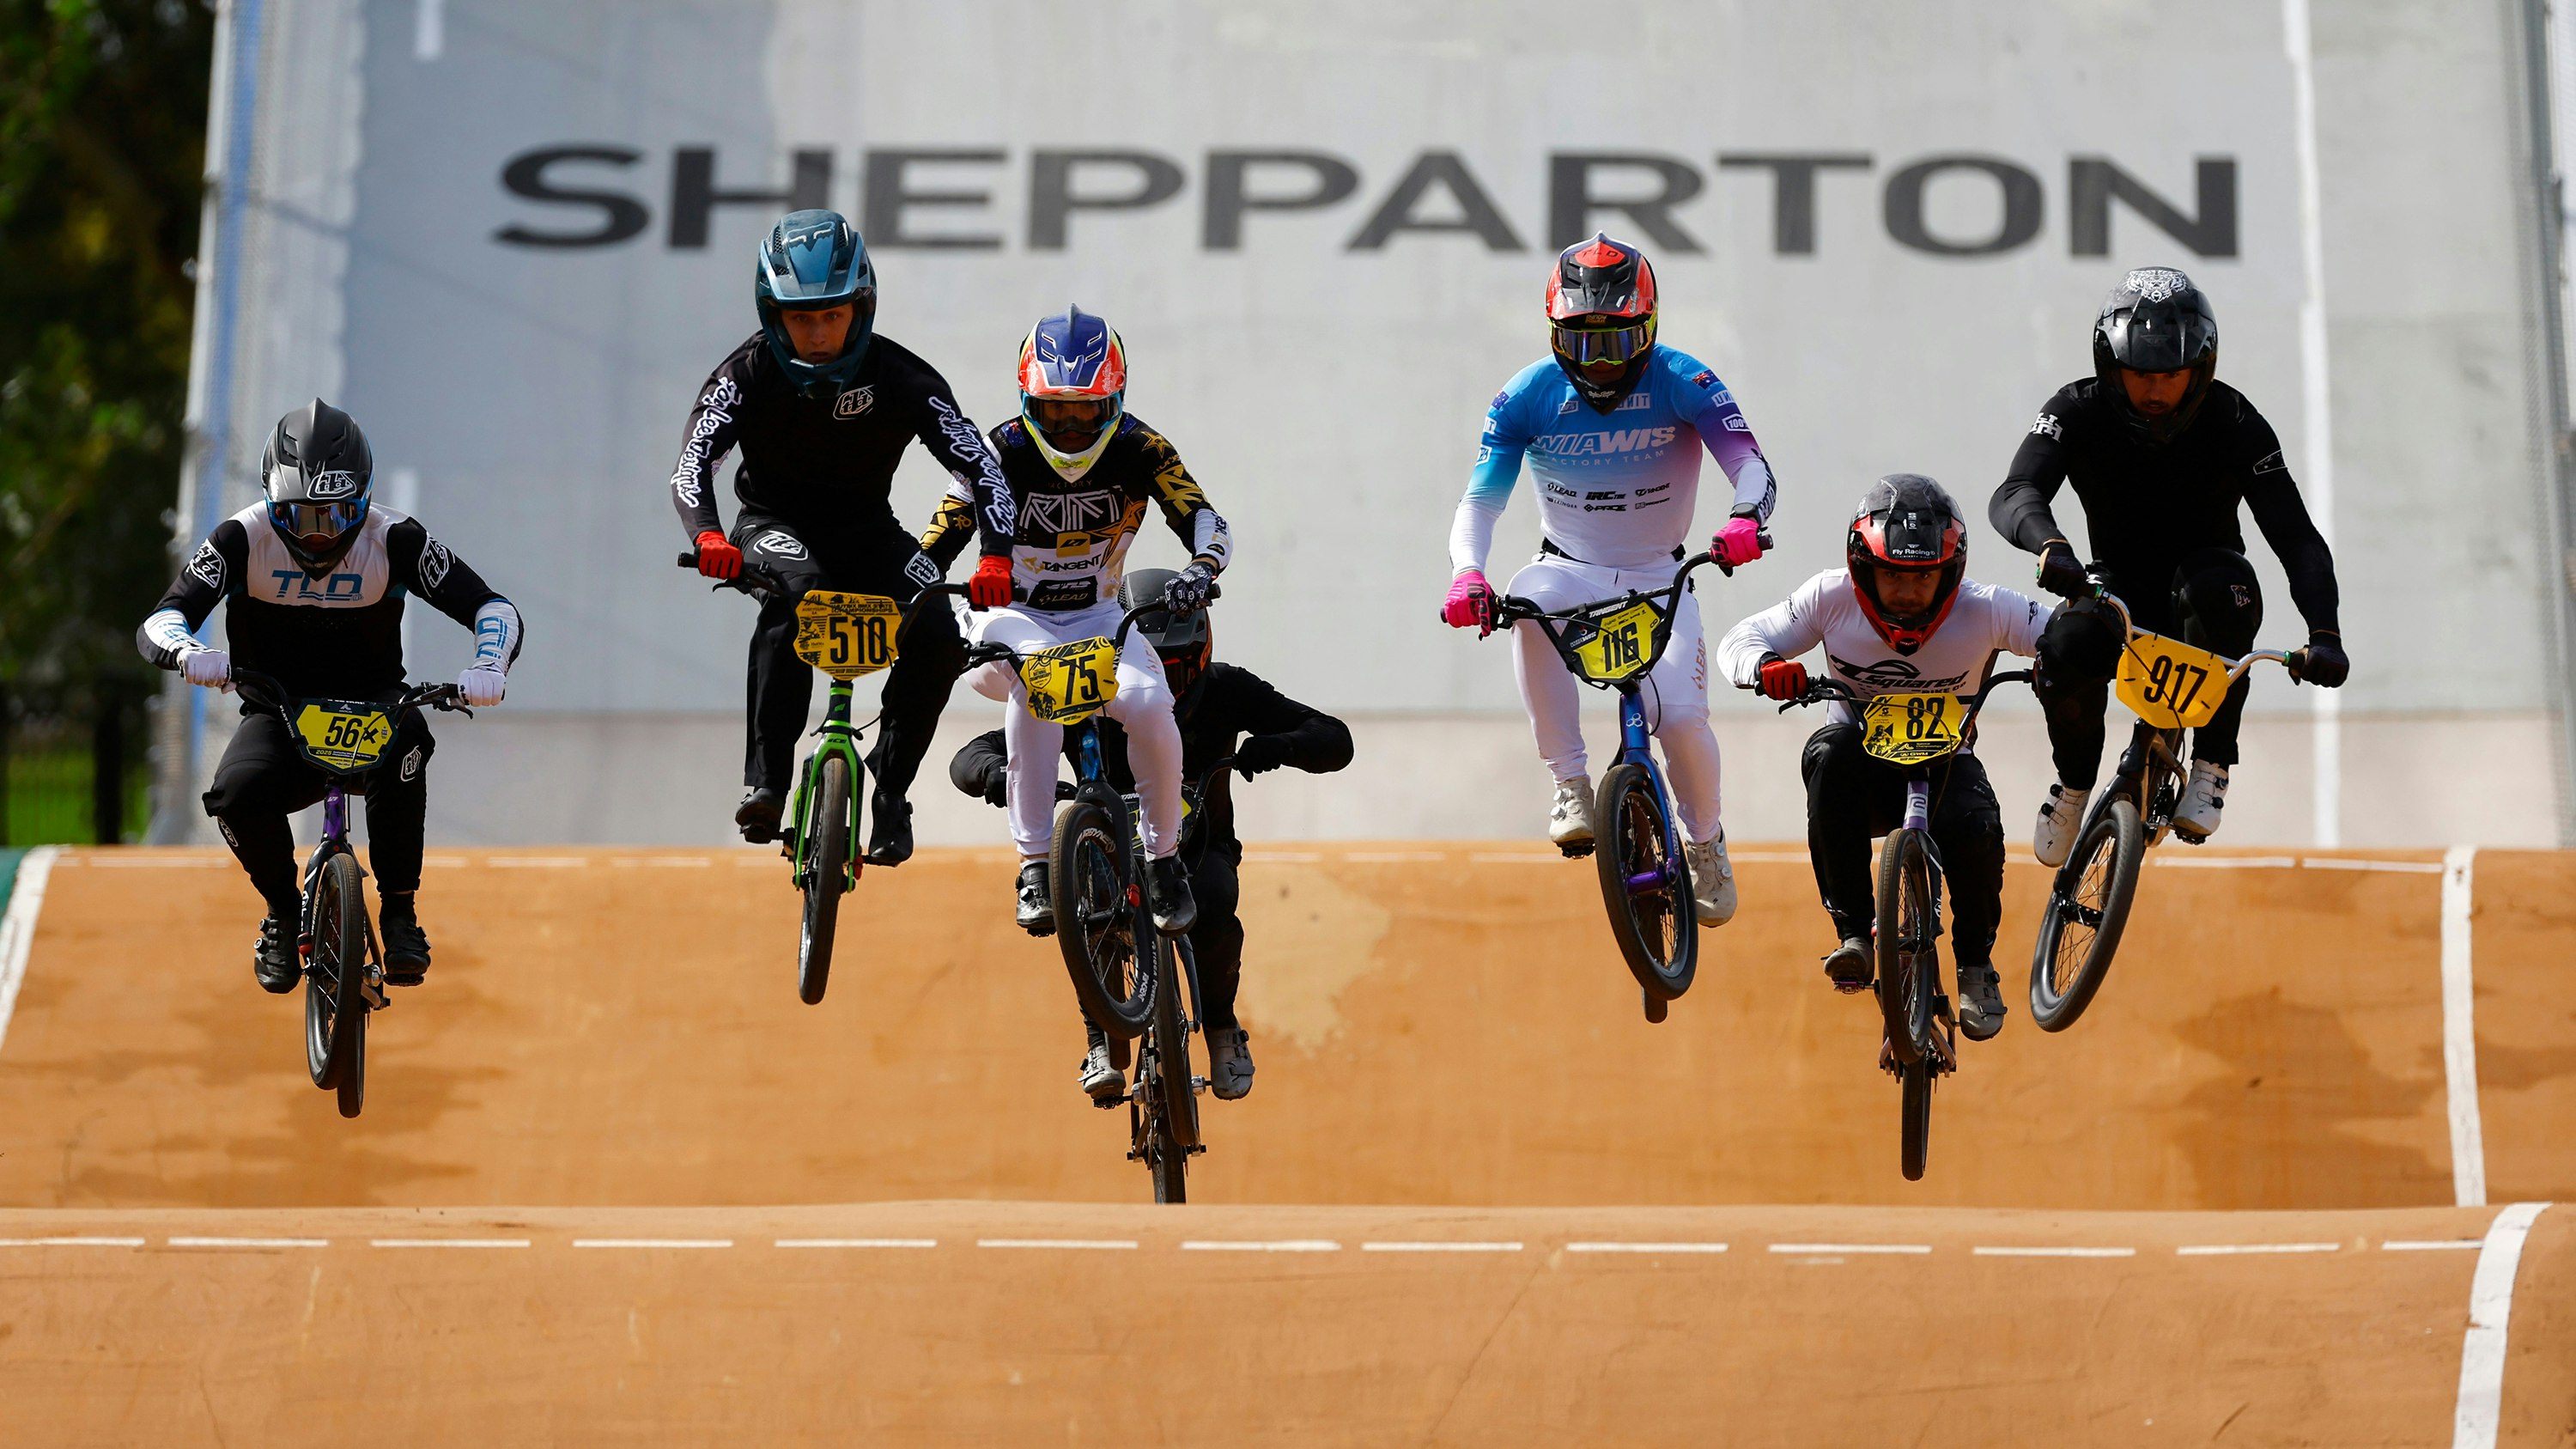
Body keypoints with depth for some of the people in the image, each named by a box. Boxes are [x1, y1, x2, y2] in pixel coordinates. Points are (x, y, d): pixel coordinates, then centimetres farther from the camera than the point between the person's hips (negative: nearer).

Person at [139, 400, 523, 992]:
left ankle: (399, 910, -22)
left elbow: (494, 608, -14)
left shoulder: (394, 539, -13)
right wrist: (191, 653, -43)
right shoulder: (242, 539, -13)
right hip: (278, 715, 1)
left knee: (405, 739, -37)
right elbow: (160, 622, -18)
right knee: (239, 794, -32)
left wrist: (488, 666, -36)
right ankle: (285, 911, 0)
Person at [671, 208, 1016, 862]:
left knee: (938, 640, -23)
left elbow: (978, 465, -19)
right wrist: (707, 537, -48)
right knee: (797, 592, -38)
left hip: (864, 529, 2)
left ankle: (890, 788, -1)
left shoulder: (900, 378, -16)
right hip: (775, 524, -2)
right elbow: (692, 463, -27)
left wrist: (996, 556, -36)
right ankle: (764, 782, -37)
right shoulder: (747, 374, -17)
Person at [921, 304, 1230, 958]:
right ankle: (1034, 865, -34)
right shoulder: (1000, 455, -13)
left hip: (1099, 621, 1)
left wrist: (1200, 568, -41)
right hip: (1014, 622, -1)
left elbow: (1205, 522, -19)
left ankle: (1163, 857, -5)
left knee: (1148, 702, -30)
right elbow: (934, 548, -17)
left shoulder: (1140, 450, -10)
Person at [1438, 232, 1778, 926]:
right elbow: (1481, 498, -14)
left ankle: (1705, 842, 12)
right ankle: (1570, 785, -27)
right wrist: (1467, 573, -35)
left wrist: (1745, 519, -47)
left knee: (1681, 718, -22)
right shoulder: (1527, 396, -11)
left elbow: (1752, 467, -23)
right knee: (1529, 600, -37)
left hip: (1659, 577, 0)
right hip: (1572, 569, 1)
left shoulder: (1681, 383, -15)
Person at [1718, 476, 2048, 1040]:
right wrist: (1766, 667, -33)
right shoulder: (1832, 598, -14)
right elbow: (1739, 639, -9)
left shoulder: (1983, 611, -16)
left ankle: (1976, 962, -1)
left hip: (1944, 760, -1)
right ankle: (1854, 932, -28)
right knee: (1829, 753, -35)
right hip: (1864, 763, 1)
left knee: (1975, 830, -32)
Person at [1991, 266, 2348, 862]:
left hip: (2204, 573, -1)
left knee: (2221, 588, -37)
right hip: (2121, 585, 1)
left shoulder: (2234, 424, -16)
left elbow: (2296, 537, -22)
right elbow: (2013, 496, -30)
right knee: (2066, 651, -33)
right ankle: (2075, 780, -1)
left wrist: (2325, 633, -39)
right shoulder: (2079, 412, -15)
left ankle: (2212, 765, -22)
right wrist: (2050, 545, -55)